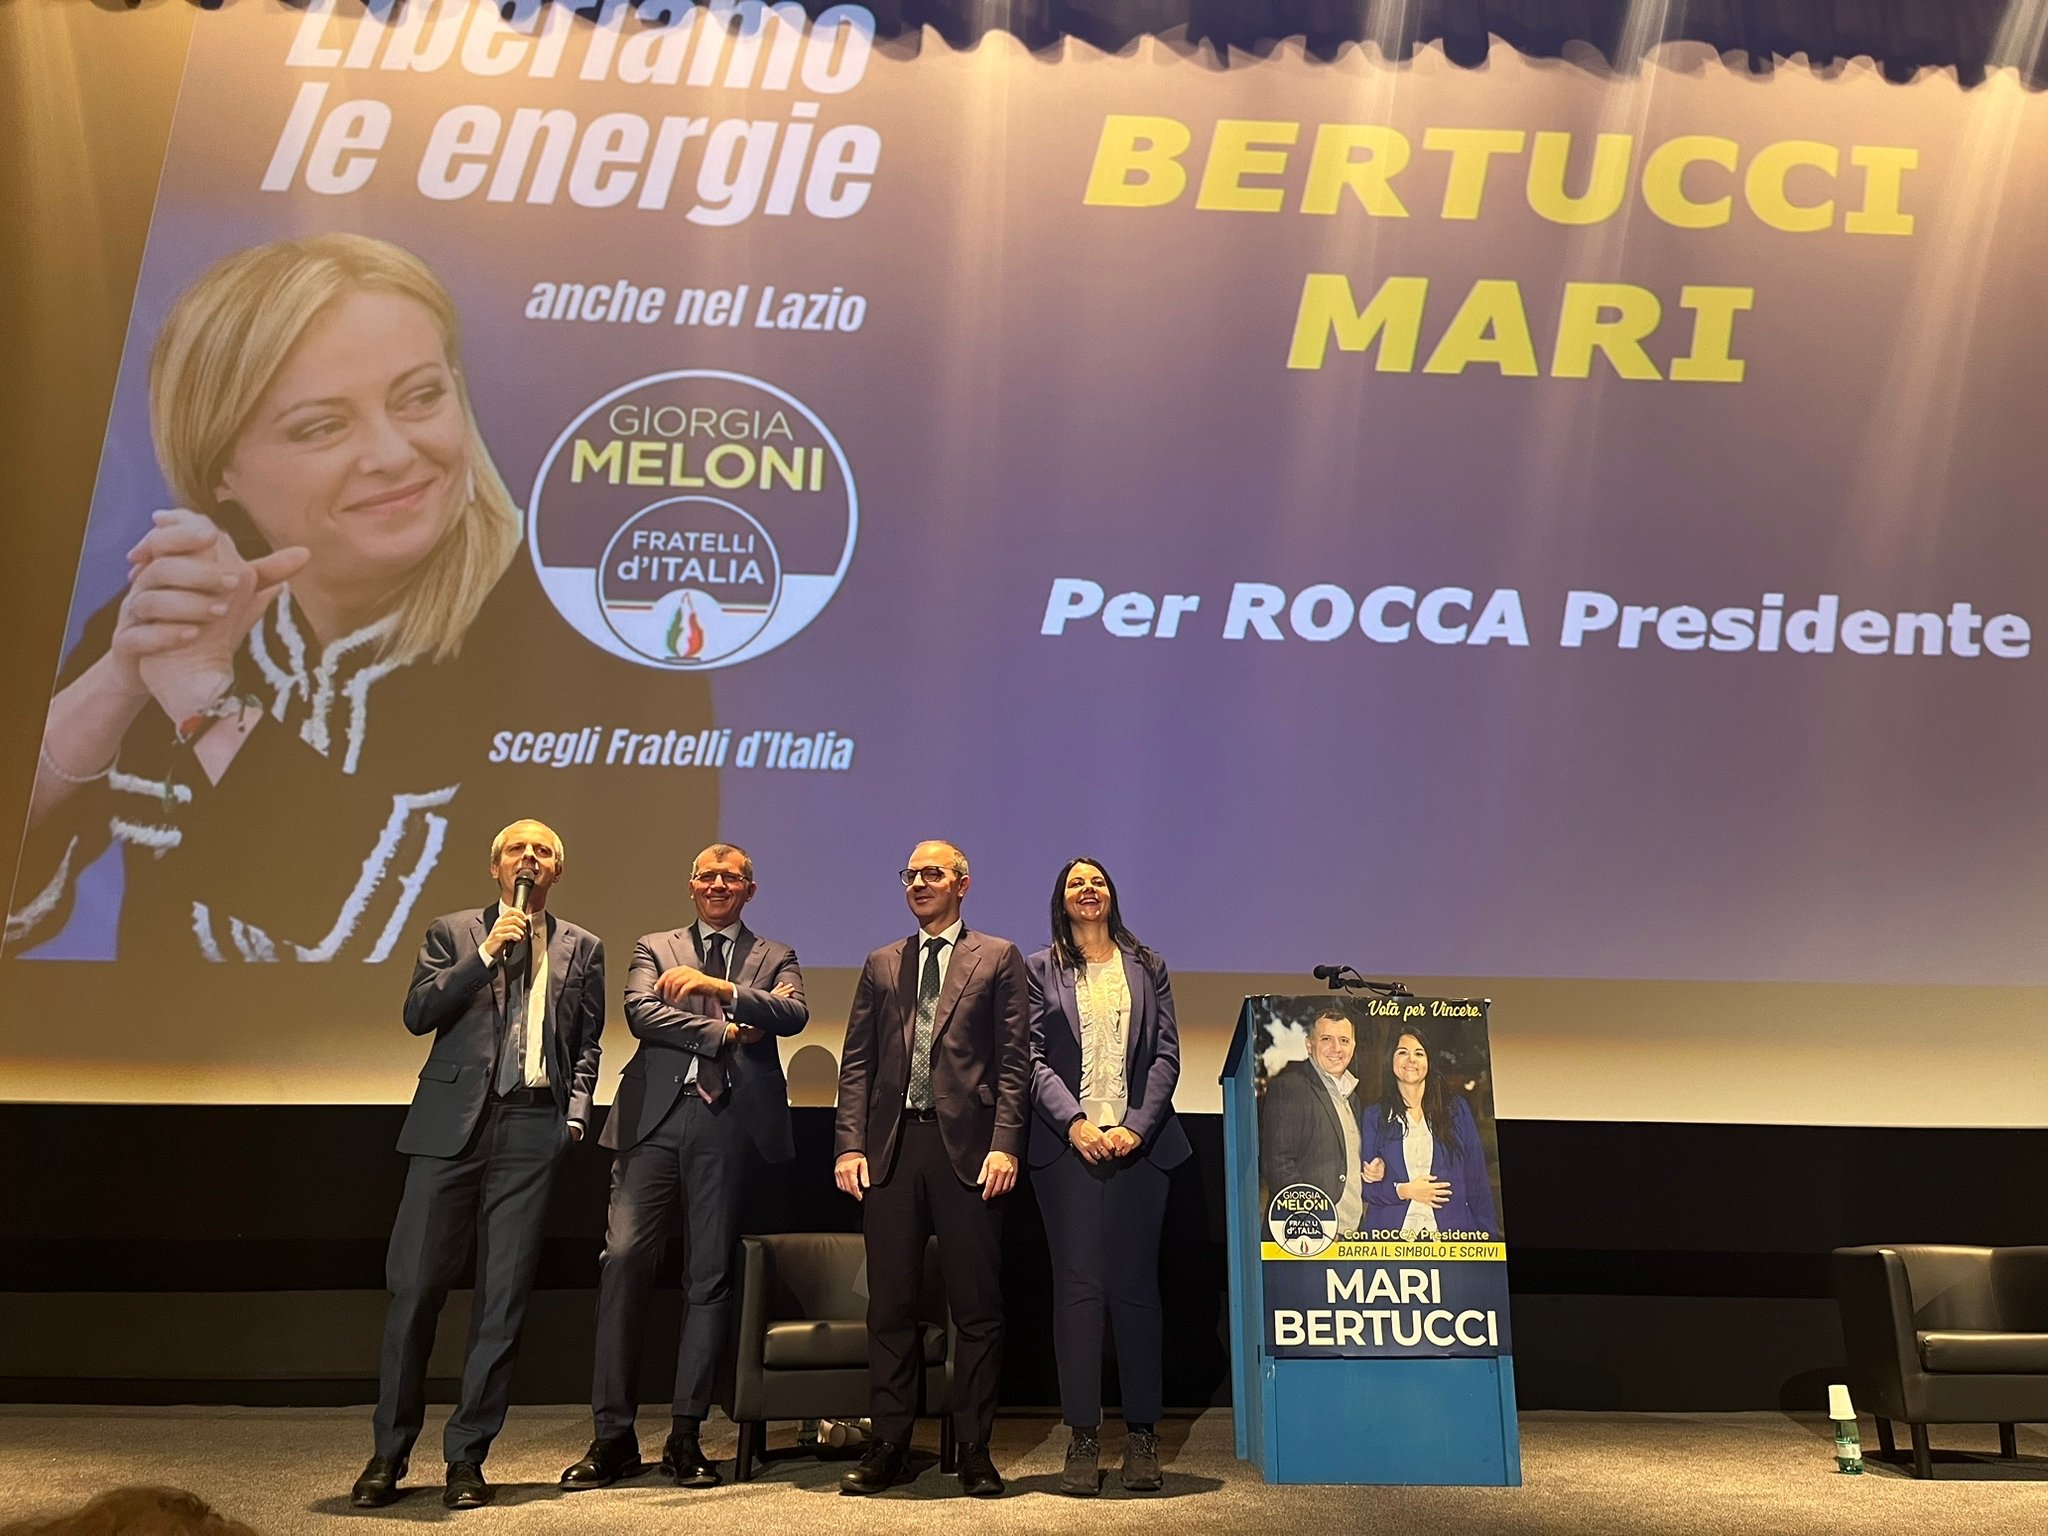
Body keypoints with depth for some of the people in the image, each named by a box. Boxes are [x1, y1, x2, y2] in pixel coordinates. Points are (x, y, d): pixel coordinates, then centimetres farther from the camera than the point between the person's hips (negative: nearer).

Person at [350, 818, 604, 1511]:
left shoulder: (582, 949, 14)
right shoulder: (452, 932, 11)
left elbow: (586, 1044, 15)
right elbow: (418, 1013, -2)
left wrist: (576, 1111, 2)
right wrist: (489, 950, -8)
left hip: (532, 1129, 1)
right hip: (453, 1123, -1)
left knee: (503, 1298, 3)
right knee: (415, 1288, 0)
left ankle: (466, 1457, 14)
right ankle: (389, 1453, 15)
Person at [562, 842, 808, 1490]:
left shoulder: (774, 958, 15)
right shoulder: (655, 949, 16)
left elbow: (794, 1014, -5)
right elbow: (640, 1013, -2)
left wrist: (716, 985, -16)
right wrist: (723, 1032, -9)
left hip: (731, 1123, 0)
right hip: (658, 1119, 0)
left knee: (711, 1277, 3)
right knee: (623, 1259, -9)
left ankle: (686, 1438, 13)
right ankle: (613, 1436, 1)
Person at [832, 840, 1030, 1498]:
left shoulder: (998, 958, 7)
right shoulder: (880, 965, 16)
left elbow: (1014, 1059, 0)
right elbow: (856, 1062, 11)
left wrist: (1005, 1144, -10)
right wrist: (850, 1145, 0)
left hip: (967, 1148, -3)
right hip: (892, 1148, 3)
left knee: (977, 1306, 3)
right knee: (890, 1306, 8)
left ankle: (974, 1450, 14)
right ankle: (888, 1445, 18)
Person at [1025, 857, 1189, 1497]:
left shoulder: (1147, 968, 14)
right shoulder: (1040, 970, 10)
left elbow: (1166, 1056, 6)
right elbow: (1033, 1058, 1)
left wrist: (1136, 1127, -8)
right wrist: (1075, 1123, -13)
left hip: (1138, 1144, 1)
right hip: (1067, 1143, -1)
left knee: (1135, 1285, 2)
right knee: (1077, 1286, -2)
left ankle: (1142, 1434, 10)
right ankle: (1083, 1437, 3)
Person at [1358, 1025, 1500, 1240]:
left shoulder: (1456, 1108, 5)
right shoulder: (1374, 1117, 4)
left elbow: (1477, 1178, 4)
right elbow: (1366, 1187, 4)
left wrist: (1486, 1234, -2)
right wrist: (1404, 1191, -12)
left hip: (1451, 1230, 0)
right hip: (1394, 1232, 0)